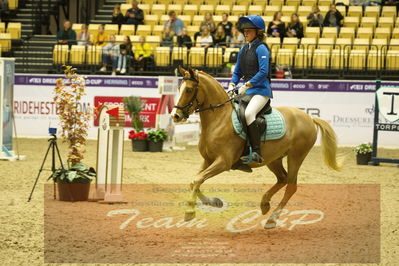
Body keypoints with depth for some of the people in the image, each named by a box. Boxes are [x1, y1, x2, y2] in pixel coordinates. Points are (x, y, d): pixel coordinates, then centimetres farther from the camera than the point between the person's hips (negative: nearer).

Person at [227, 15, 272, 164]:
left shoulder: (261, 48, -8)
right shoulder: (243, 50, 16)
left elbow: (263, 72, -18)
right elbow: (237, 72, 21)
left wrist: (246, 85, -20)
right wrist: (232, 85, 1)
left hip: (261, 90, -9)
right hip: (246, 90, 9)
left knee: (248, 114, -32)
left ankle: (256, 153, -34)